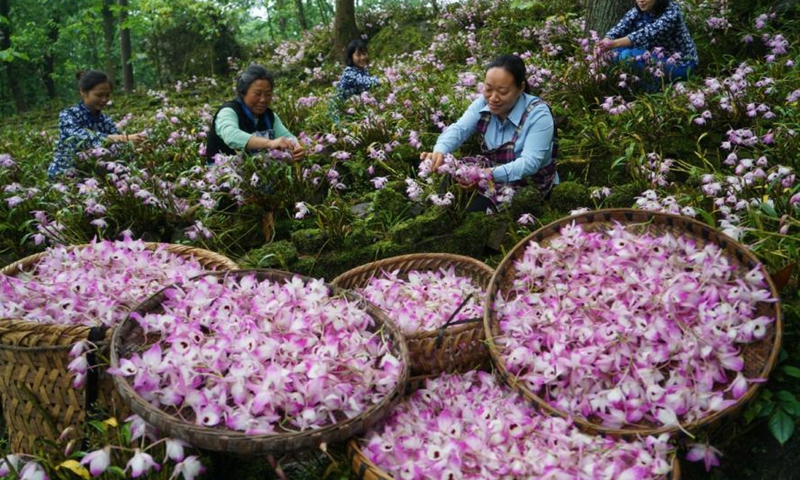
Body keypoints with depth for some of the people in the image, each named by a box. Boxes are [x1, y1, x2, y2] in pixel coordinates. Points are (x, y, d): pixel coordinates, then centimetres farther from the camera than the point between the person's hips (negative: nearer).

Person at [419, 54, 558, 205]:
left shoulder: (538, 114, -22)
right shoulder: (483, 103, -6)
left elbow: (530, 163, -30)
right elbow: (459, 129, -18)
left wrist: (492, 174, -47)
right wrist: (439, 151, -41)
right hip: (494, 184, 6)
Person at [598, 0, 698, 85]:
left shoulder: (671, 12, -22)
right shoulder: (636, 11, -4)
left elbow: (648, 33, -38)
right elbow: (618, 29, -19)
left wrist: (614, 43, -51)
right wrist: (606, 42, -43)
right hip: (655, 58, 6)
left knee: (629, 55, -26)